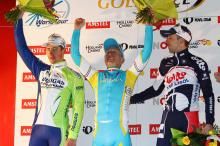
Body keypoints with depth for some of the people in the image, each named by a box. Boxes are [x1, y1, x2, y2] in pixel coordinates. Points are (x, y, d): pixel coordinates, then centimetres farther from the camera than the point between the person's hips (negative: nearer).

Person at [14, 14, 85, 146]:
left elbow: (78, 108, -3)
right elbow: (22, 47, 15)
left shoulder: (74, 77, 1)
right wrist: (19, 17, 12)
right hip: (38, 129, 4)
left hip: (59, 130, -4)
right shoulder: (41, 70, 14)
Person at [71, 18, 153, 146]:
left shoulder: (128, 76, 13)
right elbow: (76, 56, 18)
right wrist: (77, 30, 17)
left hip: (120, 135, -2)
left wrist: (148, 26, 7)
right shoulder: (96, 76, 19)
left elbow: (146, 52, 8)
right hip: (99, 135, 2)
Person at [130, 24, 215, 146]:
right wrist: (129, 99, 17)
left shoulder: (197, 63, -2)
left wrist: (209, 123, -9)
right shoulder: (166, 64, 12)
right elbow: (155, 90, 21)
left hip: (189, 119, -4)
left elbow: (208, 95, -2)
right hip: (168, 119, 4)